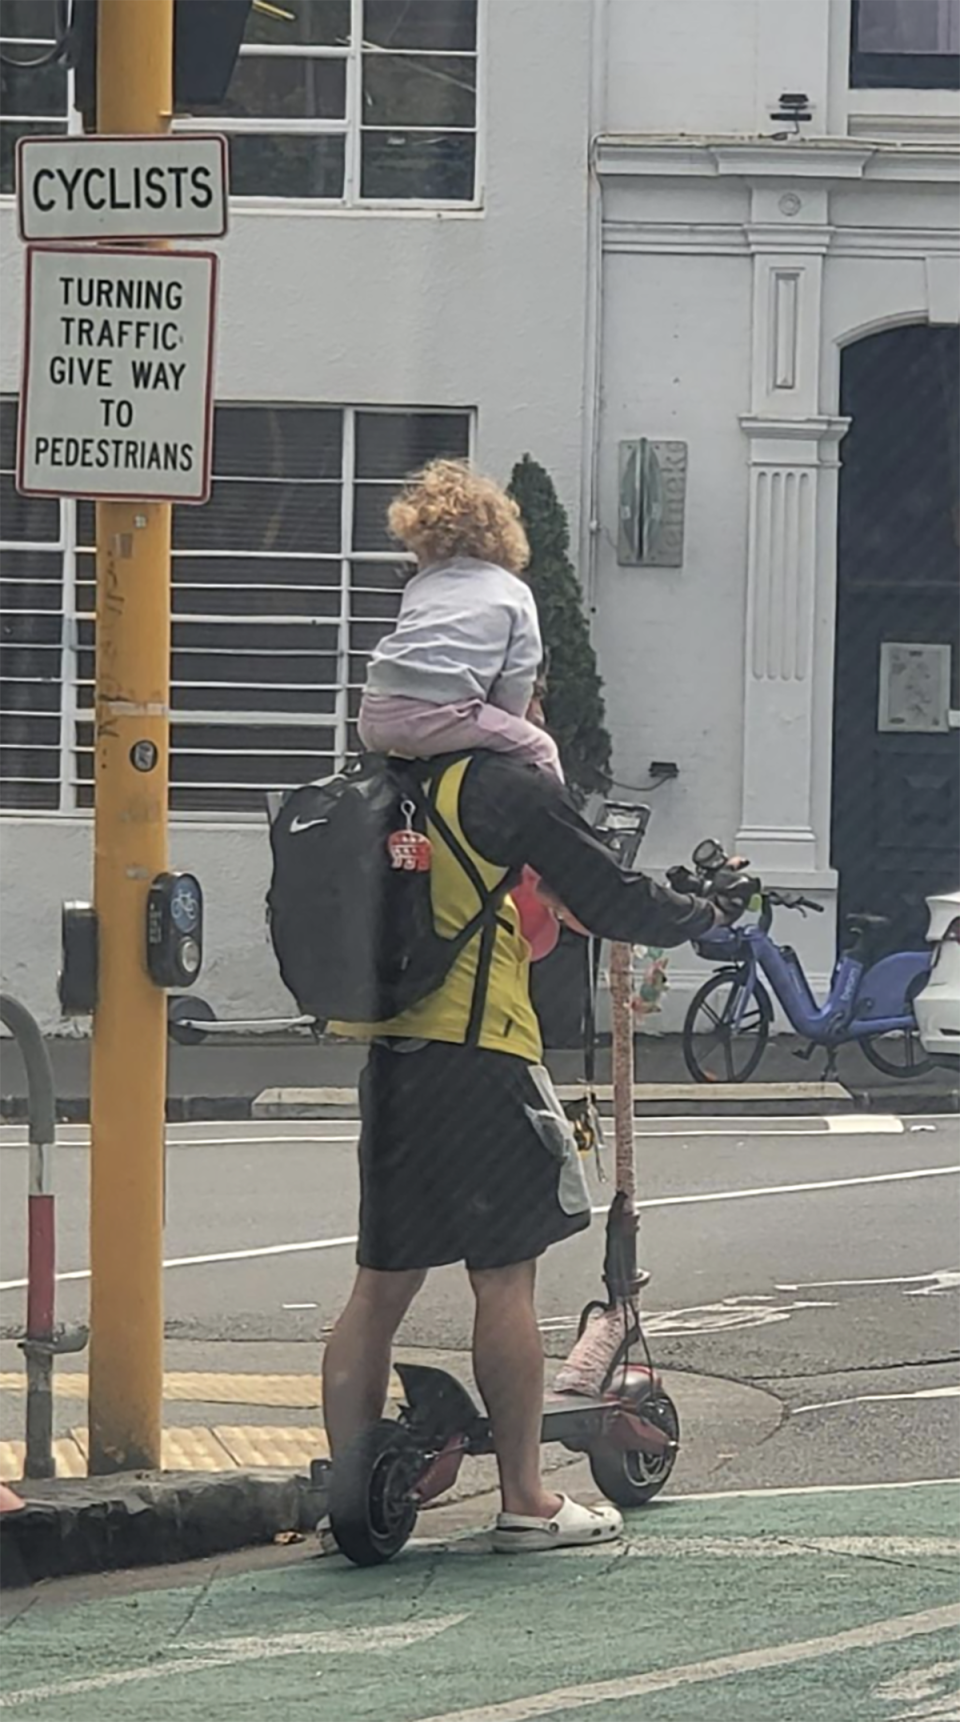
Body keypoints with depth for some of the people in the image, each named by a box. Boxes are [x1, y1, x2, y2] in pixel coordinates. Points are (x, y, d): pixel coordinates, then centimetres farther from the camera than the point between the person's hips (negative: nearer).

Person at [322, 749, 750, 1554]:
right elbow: (613, 904, -5)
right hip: (479, 1056, -7)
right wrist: (711, 915, 11)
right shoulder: (510, 787, -9)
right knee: (506, 1277, 0)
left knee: (381, 1283, 9)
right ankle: (525, 1502, 4)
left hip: (387, 1056, 7)